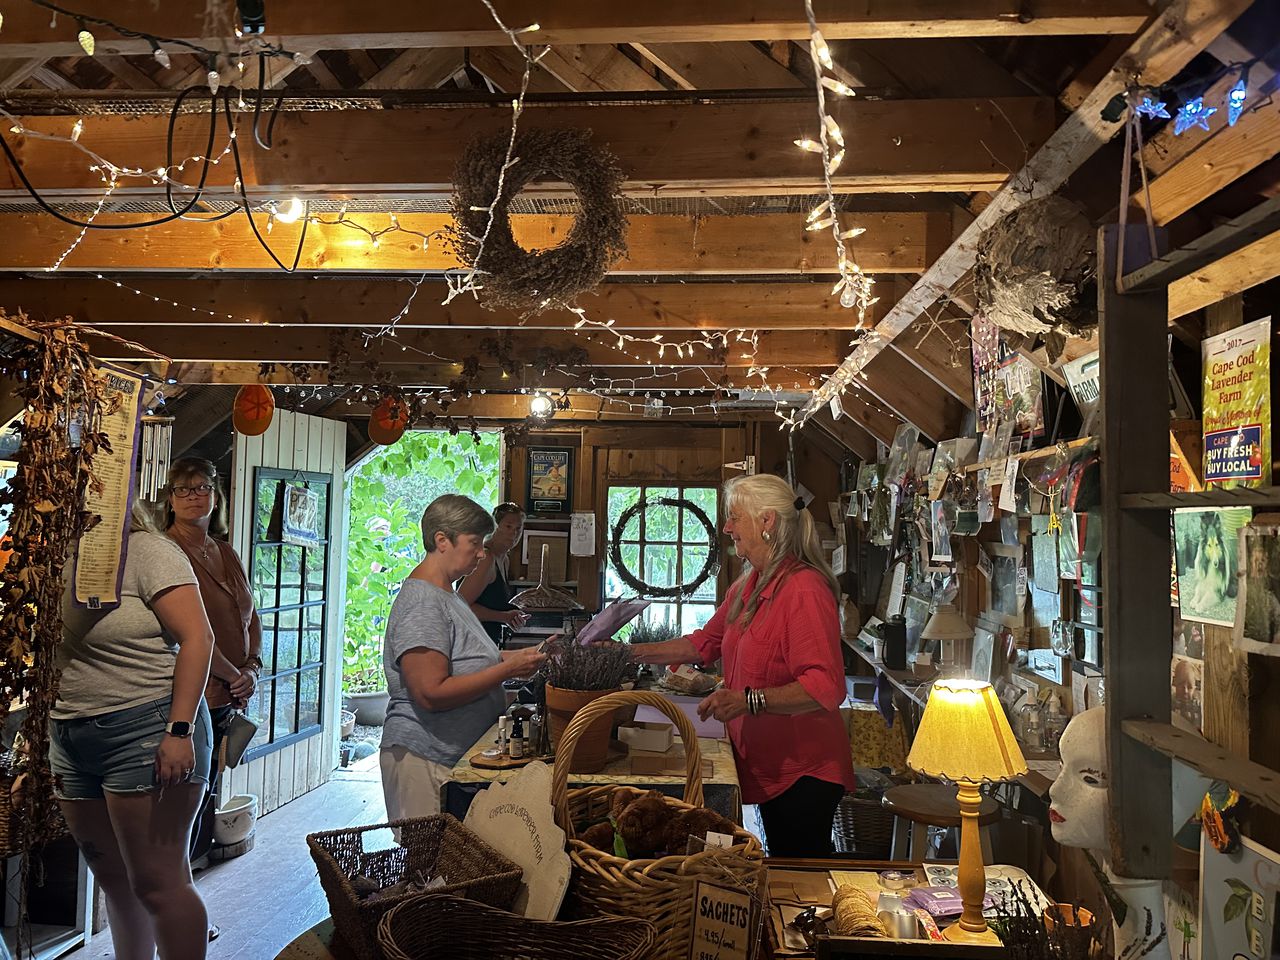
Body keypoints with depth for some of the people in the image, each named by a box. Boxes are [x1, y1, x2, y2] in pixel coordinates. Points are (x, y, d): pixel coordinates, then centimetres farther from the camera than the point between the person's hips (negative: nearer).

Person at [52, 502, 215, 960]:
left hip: (146, 732, -7)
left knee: (157, 883, -3)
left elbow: (197, 638, -15)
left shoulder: (145, 551, -8)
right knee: (114, 881, 15)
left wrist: (180, 731, -20)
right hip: (71, 740, 7)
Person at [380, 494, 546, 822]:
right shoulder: (421, 604, -19)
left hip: (456, 757, 10)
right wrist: (508, 669, -21)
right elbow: (431, 694, -25)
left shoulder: (447, 596, 13)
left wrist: (520, 656, 5)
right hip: (424, 761, -9)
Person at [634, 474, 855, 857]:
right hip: (767, 764, 9)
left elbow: (826, 687, -28)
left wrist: (748, 700, -36)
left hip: (804, 769, -9)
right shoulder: (747, 587, 8)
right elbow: (705, 642, 18)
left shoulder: (804, 589, -22)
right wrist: (632, 653, 12)